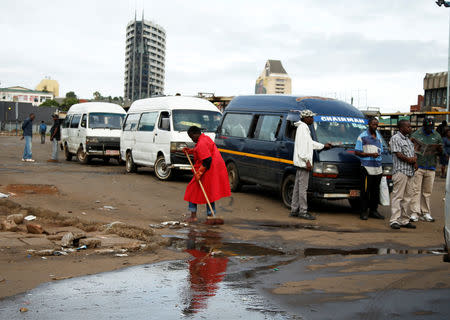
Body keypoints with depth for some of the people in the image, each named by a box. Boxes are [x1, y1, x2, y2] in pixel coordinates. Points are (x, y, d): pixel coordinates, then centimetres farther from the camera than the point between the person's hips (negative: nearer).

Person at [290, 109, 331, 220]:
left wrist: (323, 146, 39)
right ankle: (303, 211, -6)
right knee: (303, 187, -8)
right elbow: (302, 146, -19)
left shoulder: (304, 128, 20)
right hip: (303, 162, -11)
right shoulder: (303, 127, -12)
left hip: (300, 162, 11)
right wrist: (307, 161, -22)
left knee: (298, 186, 11)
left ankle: (294, 210, 14)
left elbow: (311, 143, 30)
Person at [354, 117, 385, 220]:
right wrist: (370, 154, -14)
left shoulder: (378, 136, 17)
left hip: (378, 168, 6)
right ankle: (363, 212, 0)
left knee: (376, 190, 9)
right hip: (367, 168, -6)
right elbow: (357, 152, -6)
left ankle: (373, 210, 18)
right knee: (365, 191, -5)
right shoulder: (362, 136, -1)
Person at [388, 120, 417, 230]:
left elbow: (413, 153, 21)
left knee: (407, 197, 8)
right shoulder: (395, 138, -5)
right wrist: (409, 159, -8)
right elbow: (398, 154, -13)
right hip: (400, 170, -9)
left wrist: (414, 158, -1)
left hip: (410, 171, 9)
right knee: (397, 196, -10)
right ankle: (394, 220, -10)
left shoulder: (408, 140, 21)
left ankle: (404, 220, 13)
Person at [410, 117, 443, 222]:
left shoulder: (437, 136, 12)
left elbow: (441, 152, 18)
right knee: (416, 190, -7)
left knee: (427, 192, 6)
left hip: (431, 168, 3)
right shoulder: (416, 135, 0)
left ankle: (426, 213, 12)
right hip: (418, 166, -3)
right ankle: (415, 213, -7)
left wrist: (439, 150, -5)